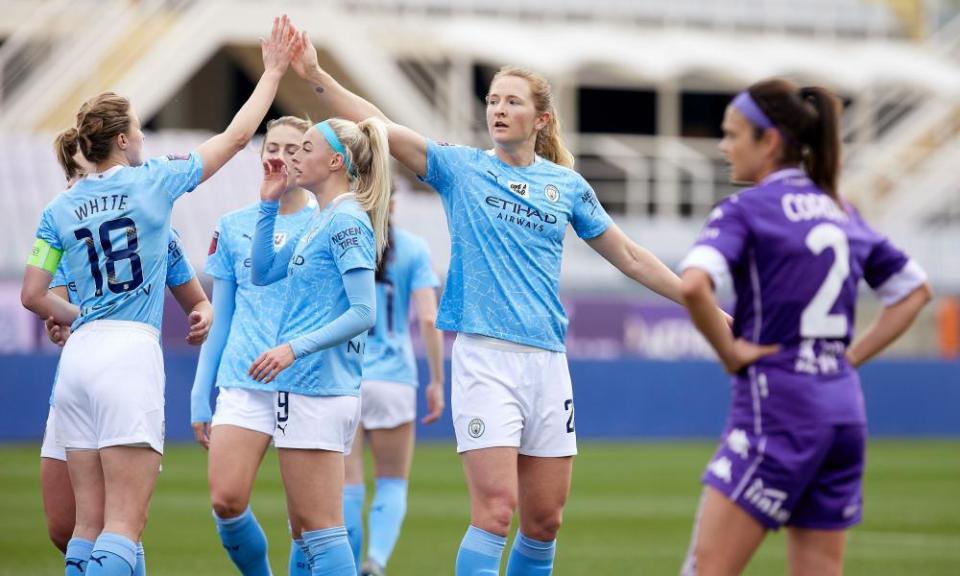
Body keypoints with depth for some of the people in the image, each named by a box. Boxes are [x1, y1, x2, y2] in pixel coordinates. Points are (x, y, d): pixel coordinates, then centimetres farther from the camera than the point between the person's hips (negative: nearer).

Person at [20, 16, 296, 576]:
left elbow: (33, 296, 10)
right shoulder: (153, 182, 1)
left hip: (79, 357, 5)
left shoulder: (60, 209, 10)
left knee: (91, 523, 8)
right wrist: (274, 71, 18)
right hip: (131, 354, -5)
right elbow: (235, 137, 9)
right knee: (125, 526, -9)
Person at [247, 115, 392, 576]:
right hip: (302, 385, 10)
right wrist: (269, 204, 15)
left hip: (318, 387, -10)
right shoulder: (320, 221, 16)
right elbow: (263, 272, 23)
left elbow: (364, 313, -18)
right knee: (303, 529, 12)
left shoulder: (347, 221, -12)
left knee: (320, 527, -10)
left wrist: (296, 347, -25)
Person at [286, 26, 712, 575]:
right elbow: (382, 127, -7)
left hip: (547, 361, 4)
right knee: (496, 508, -15)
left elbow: (631, 258, 17)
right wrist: (316, 75, -18)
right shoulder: (461, 168, 3)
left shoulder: (568, 185, 10)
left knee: (545, 519, 5)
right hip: (485, 358, -3)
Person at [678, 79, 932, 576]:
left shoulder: (746, 209, -6)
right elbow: (914, 289, 24)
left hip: (775, 405, -7)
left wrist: (730, 351, -10)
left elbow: (693, 286, -24)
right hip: (843, 410, 7)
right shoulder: (842, 212, 15)